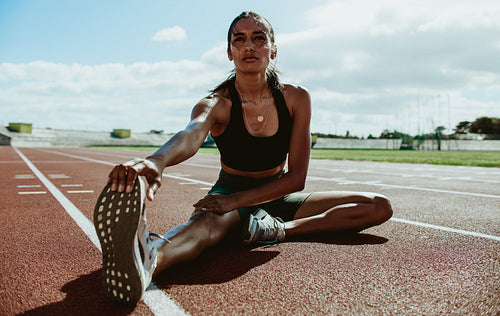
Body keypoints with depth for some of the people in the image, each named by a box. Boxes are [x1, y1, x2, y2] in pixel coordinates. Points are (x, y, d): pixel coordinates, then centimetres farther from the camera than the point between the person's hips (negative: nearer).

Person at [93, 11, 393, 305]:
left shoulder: (297, 98, -12)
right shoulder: (217, 104, -18)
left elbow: (296, 178, -15)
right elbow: (191, 134, -44)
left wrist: (236, 200, -26)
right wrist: (156, 161, -68)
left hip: (277, 196, 4)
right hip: (230, 193, -3)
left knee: (380, 207, -11)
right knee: (208, 220, -40)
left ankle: (278, 229, -27)